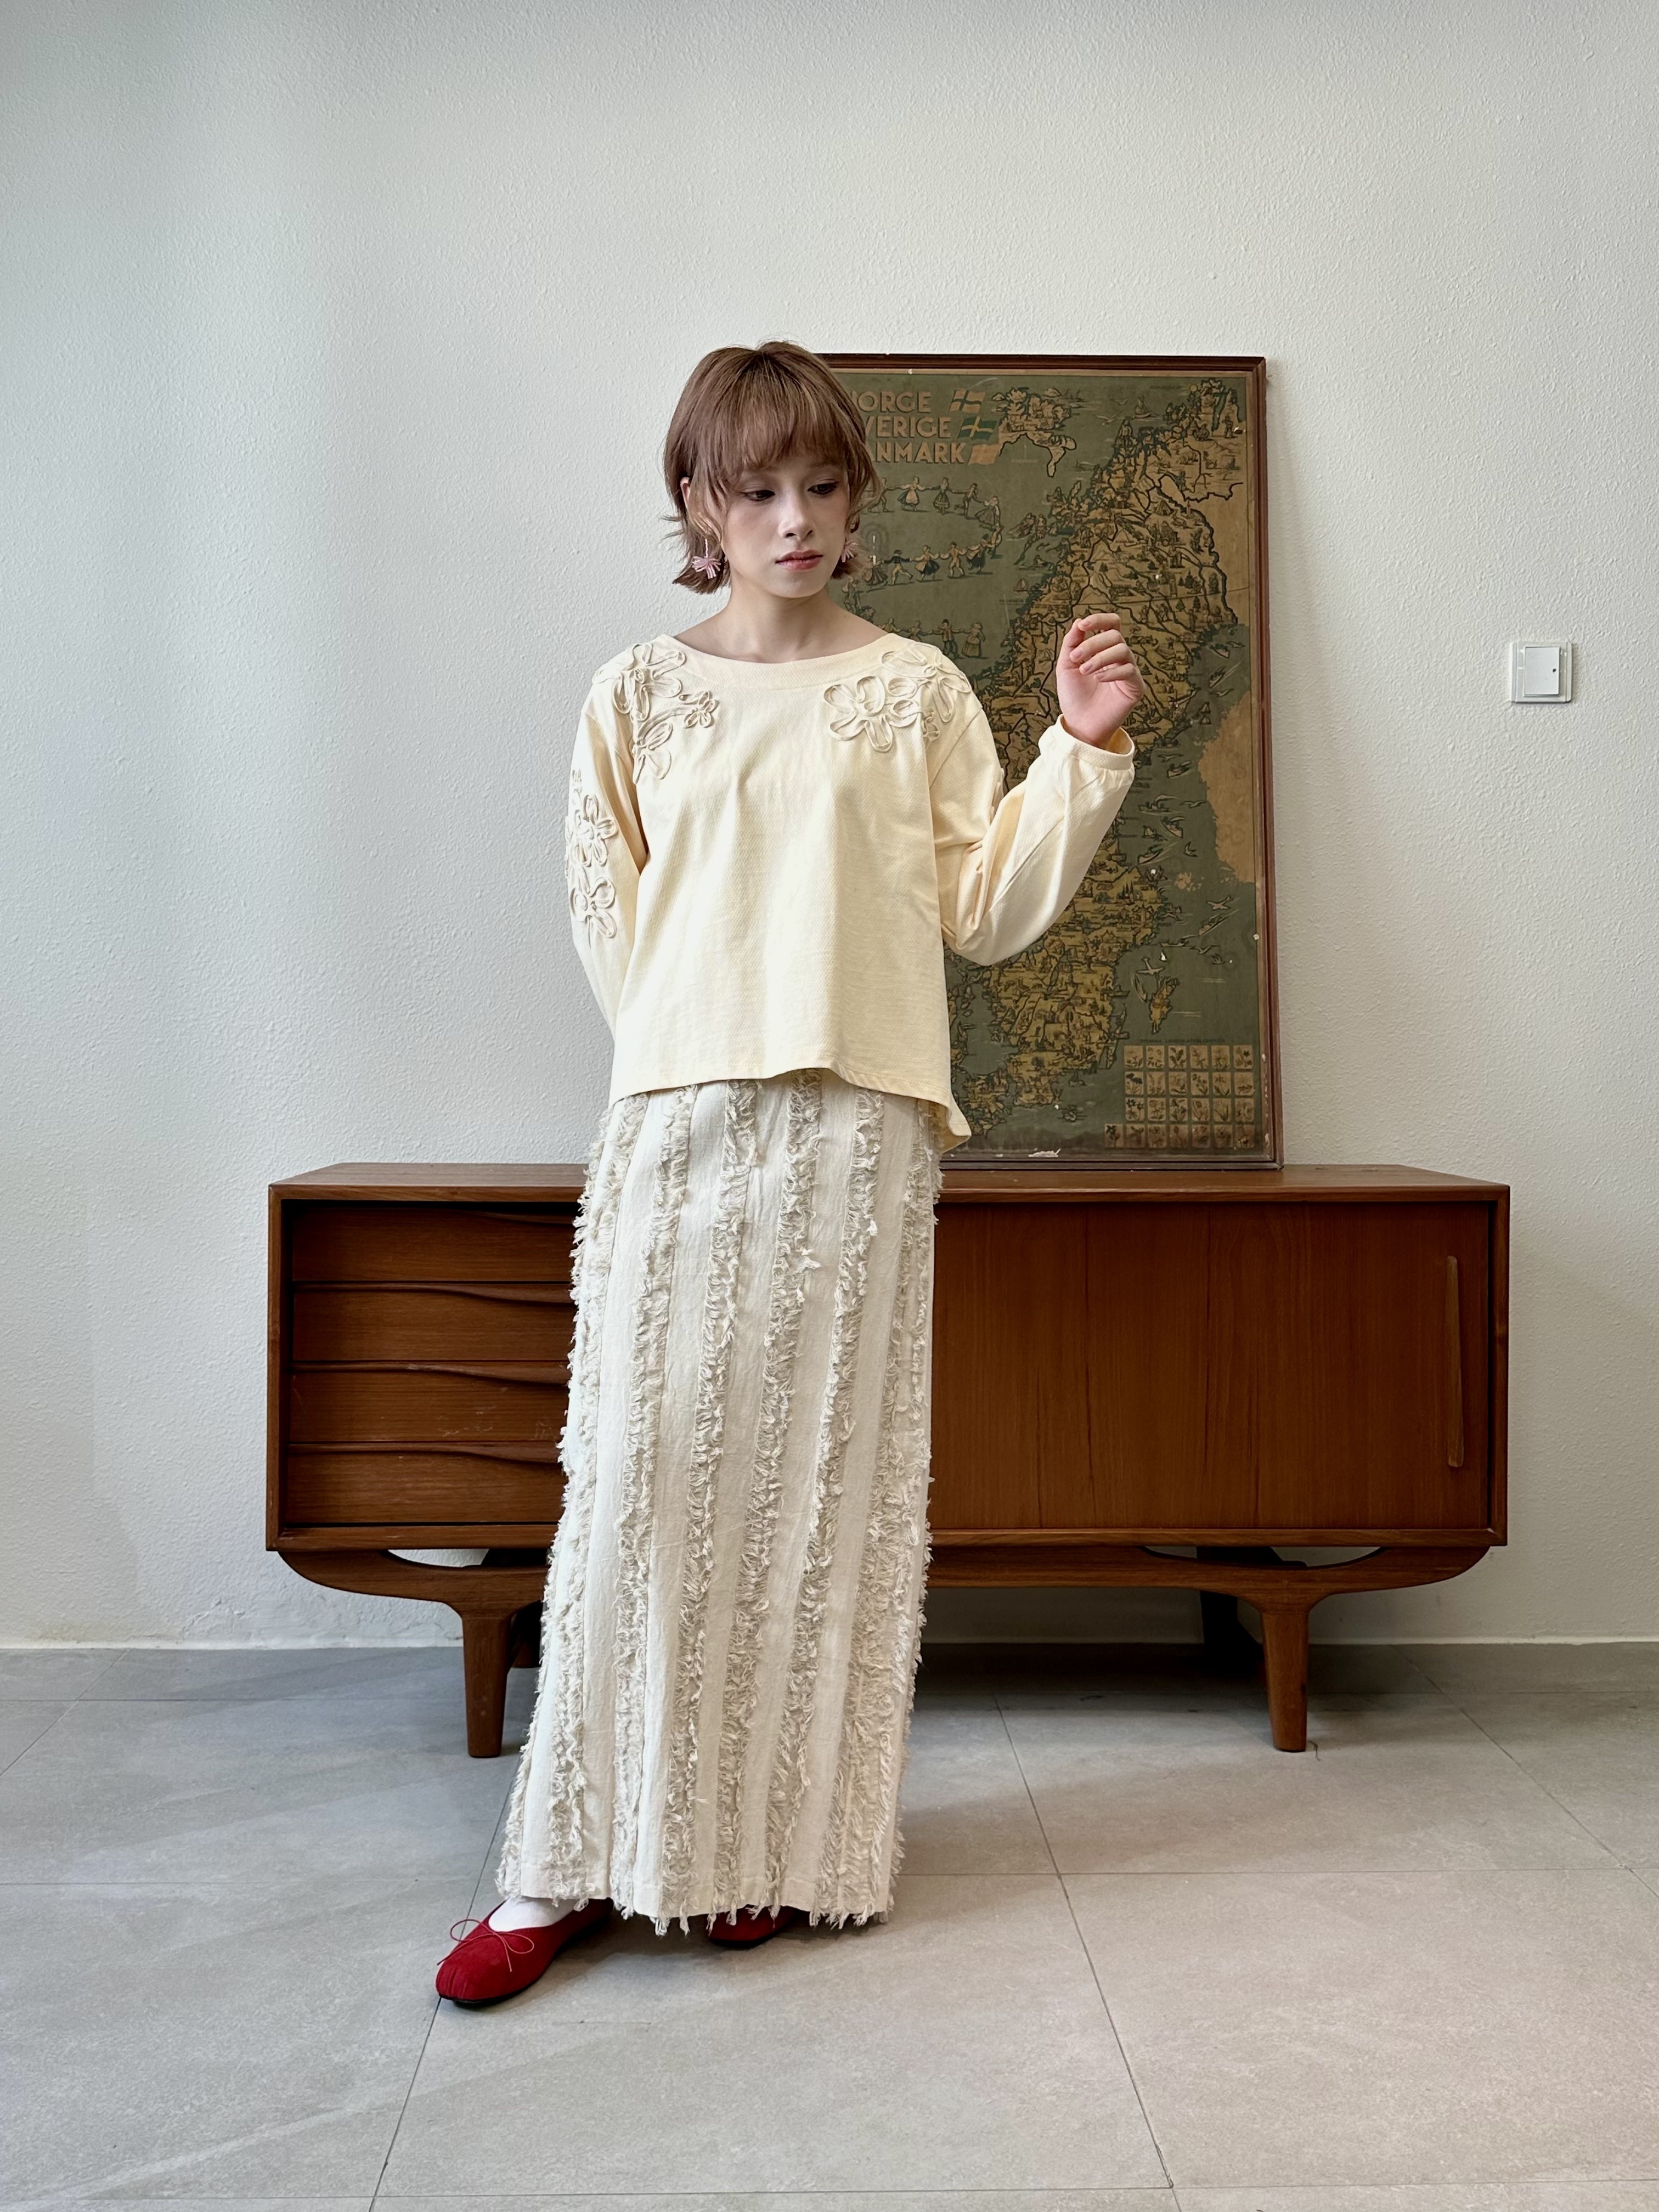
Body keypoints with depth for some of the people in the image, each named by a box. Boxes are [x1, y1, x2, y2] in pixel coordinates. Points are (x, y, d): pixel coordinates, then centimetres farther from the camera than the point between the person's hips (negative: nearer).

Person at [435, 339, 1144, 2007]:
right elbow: (608, 918, 11)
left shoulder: (913, 690, 9)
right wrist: (697, 1053, 0)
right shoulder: (639, 694, 11)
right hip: (679, 1121, 0)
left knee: (822, 1480, 3)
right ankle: (568, 1862, 8)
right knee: (640, 1471, -3)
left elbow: (985, 909, 7)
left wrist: (1081, 752, -2)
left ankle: (775, 1842, 17)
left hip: (857, 1133, 0)